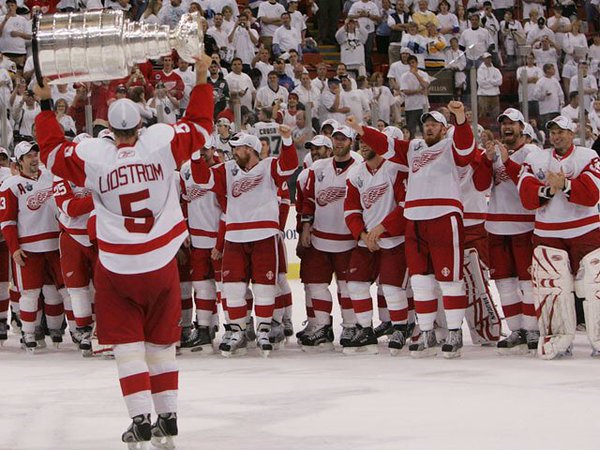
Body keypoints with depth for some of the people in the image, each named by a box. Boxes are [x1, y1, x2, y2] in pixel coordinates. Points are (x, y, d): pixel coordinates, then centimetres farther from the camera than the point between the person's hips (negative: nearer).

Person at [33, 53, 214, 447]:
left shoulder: (92, 156, -9)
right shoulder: (162, 142, -8)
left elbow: (52, 151, 8)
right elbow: (200, 126, 7)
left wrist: (46, 106, 19)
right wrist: (203, 80, 17)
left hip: (117, 268, -2)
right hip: (161, 264, 2)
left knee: (127, 344, 5)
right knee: (162, 343, 13)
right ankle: (168, 418, 16)